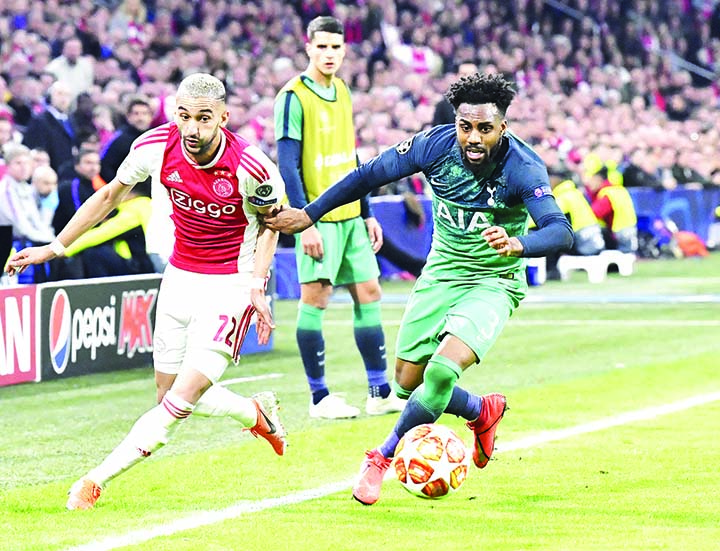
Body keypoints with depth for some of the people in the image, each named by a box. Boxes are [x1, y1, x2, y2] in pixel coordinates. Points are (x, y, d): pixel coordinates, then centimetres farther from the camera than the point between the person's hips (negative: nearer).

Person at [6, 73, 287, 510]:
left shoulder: (250, 167, -22)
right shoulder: (156, 147, -13)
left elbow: (269, 222, -2)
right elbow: (110, 196, 5)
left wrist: (256, 288, -13)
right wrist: (55, 248, 7)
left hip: (231, 285, -5)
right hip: (180, 275, 5)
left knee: (183, 399, -14)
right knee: (170, 395, 9)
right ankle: (257, 414, 34)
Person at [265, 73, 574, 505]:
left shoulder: (523, 169, -25)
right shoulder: (437, 145, -16)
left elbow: (561, 232, -38)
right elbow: (372, 175, -3)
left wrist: (517, 244, -58)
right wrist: (309, 213, -1)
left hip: (495, 282, -4)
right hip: (442, 272, 4)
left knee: (443, 370, -24)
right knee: (408, 384, 5)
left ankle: (385, 457, -2)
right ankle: (482, 411, 34)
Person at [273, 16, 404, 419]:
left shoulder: (343, 93, 13)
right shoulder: (294, 97, -10)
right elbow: (288, 165, -13)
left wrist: (367, 213, 17)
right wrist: (305, 222, -18)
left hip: (350, 215, 8)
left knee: (369, 293, 7)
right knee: (315, 299, -4)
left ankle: (380, 392, 13)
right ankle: (320, 397, 2)